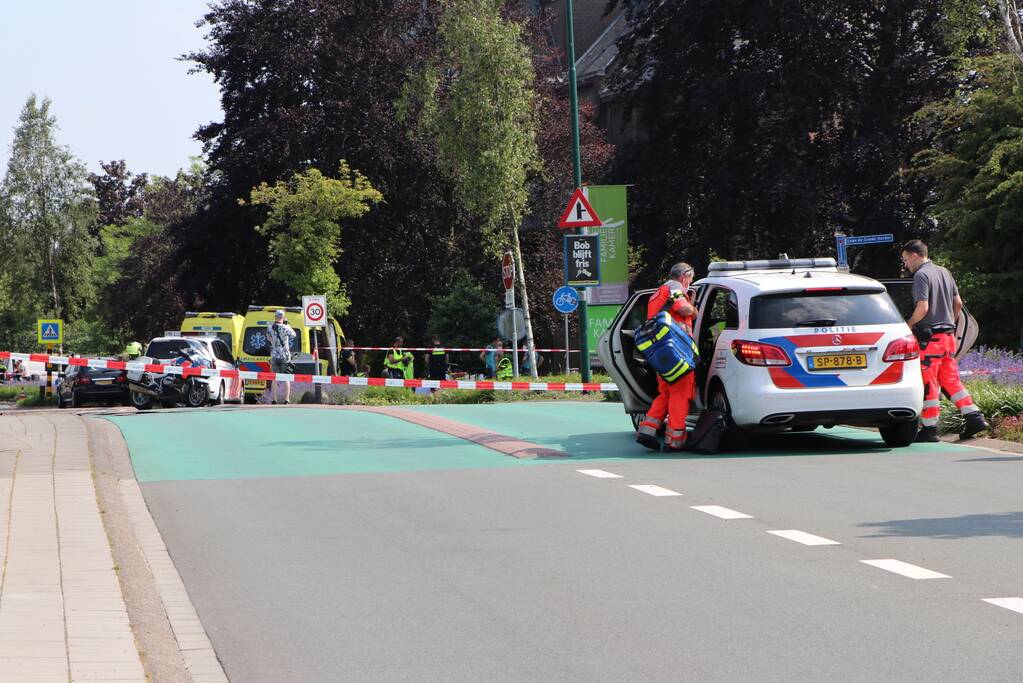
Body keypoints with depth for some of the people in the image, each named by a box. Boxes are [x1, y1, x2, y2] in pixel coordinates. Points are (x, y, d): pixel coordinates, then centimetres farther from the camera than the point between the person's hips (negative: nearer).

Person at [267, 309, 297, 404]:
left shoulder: (270, 329, -2)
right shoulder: (286, 328, -10)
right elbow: (293, 335, 7)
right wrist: (287, 324, 10)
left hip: (274, 356, 2)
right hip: (285, 356, -2)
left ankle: (274, 399, 1)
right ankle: (286, 399, -2)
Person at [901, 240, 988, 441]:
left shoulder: (921, 275, -12)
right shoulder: (944, 272, 14)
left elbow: (923, 308, -20)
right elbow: (958, 303, 16)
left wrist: (908, 325, -7)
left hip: (929, 336, -8)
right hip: (948, 335, 8)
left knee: (928, 383, -3)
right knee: (951, 379, 13)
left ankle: (930, 428, -1)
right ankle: (973, 417, 6)